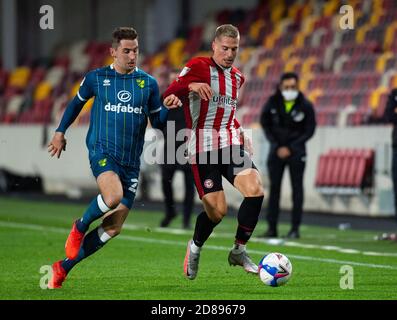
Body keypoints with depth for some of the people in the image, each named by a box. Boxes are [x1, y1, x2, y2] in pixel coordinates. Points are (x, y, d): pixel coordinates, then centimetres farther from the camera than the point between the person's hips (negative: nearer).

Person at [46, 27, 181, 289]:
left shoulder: (148, 83, 8)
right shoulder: (96, 78, 4)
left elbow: (157, 122, 14)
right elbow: (77, 103, 22)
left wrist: (167, 108, -6)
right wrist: (60, 131, 24)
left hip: (131, 162, 3)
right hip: (102, 151, -3)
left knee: (113, 228, -2)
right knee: (113, 196, -35)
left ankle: (64, 267, 13)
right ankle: (79, 228, -4)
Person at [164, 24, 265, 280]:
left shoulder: (237, 77, 15)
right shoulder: (199, 67, -5)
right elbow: (168, 96, -13)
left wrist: (239, 132, 14)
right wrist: (191, 85, -31)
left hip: (231, 144, 5)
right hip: (203, 147, -5)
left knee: (255, 190, -20)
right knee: (217, 211, -9)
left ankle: (239, 251, -4)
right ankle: (195, 247, 25)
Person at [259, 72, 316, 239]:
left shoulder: (306, 106, -9)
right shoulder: (272, 103, -3)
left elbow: (309, 131, -4)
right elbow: (265, 123, 8)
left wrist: (290, 148, -10)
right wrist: (276, 145, -1)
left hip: (296, 150, -2)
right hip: (276, 149, 2)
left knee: (297, 188, -3)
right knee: (274, 187, 0)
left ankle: (295, 228, -1)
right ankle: (272, 228, 2)